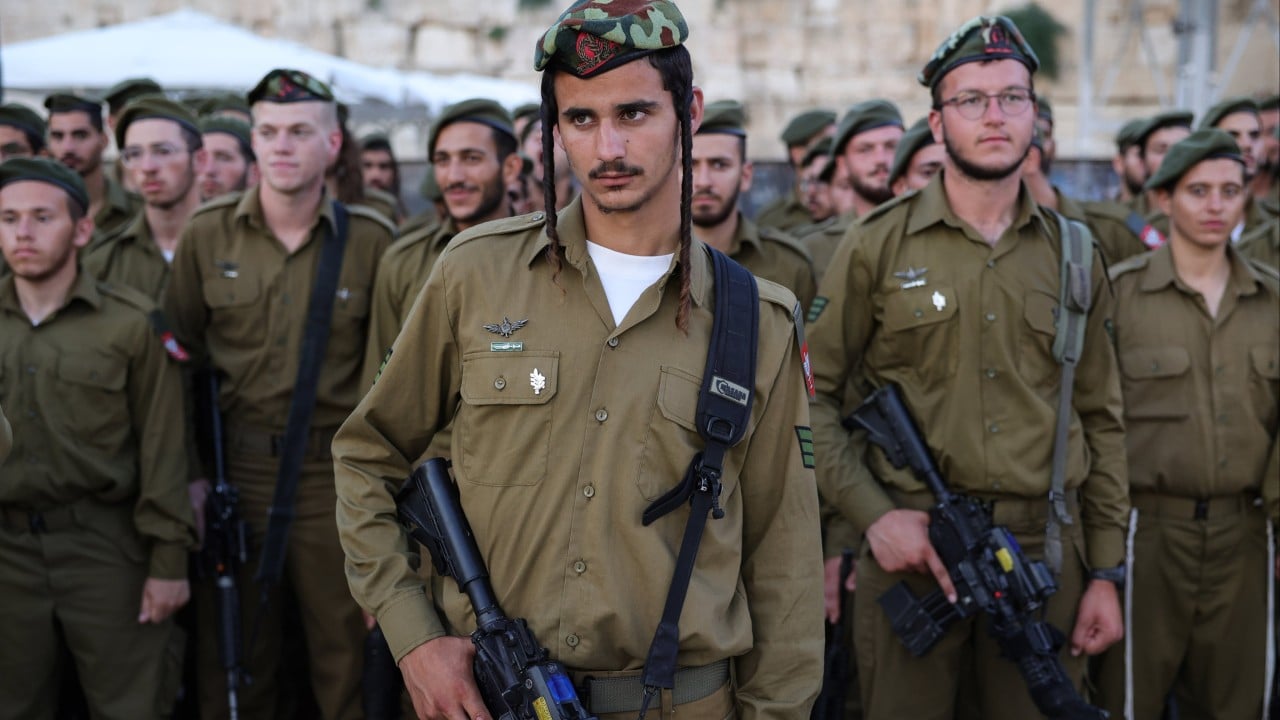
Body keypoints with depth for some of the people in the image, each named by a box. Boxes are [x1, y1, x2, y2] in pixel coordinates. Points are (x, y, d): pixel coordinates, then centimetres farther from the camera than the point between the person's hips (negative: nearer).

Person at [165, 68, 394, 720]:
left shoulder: (371, 240, -1)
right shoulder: (207, 233, 2)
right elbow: (180, 357, 7)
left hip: (336, 477, -1)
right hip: (236, 472, 1)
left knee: (346, 663, 6)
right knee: (233, 663, 11)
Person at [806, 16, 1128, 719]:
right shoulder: (878, 244, -1)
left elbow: (1101, 422, 10)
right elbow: (810, 396, -1)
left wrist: (1105, 572, 7)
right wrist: (870, 512, -12)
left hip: (1046, 554, 3)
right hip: (909, 548, -2)